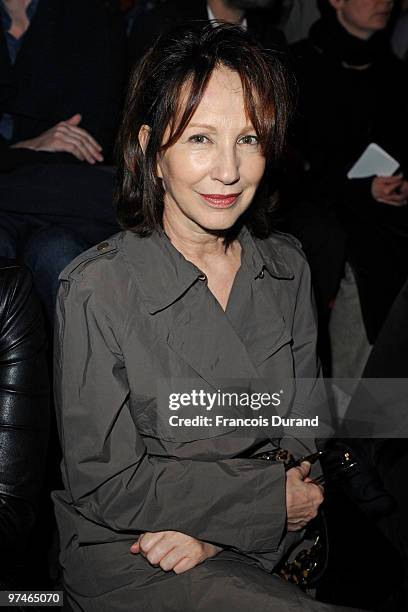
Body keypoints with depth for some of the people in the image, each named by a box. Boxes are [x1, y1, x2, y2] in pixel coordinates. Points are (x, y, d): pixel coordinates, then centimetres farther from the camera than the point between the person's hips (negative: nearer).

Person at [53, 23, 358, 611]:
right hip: (125, 552, -5)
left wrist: (216, 528, -14)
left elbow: (305, 437, 3)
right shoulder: (99, 290, -15)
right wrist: (270, 500, -12)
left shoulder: (288, 269, 2)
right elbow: (103, 481, -12)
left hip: (267, 543, 6)